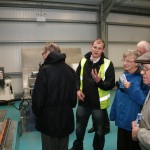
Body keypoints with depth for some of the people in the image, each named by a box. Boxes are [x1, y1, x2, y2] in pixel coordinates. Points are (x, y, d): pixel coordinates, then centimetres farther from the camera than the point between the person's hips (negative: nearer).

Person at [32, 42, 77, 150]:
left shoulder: (45, 70, -16)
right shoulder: (70, 70, 1)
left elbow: (38, 96, -15)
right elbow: (74, 95, 7)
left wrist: (37, 113, 2)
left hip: (49, 119, -5)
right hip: (66, 118, 5)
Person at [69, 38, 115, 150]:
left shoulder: (108, 64, -12)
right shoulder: (83, 61, 1)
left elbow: (111, 84, -13)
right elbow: (77, 77, 11)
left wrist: (99, 81, -30)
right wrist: (78, 89, -4)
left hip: (99, 103, -3)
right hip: (83, 102, 4)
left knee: (99, 130, 16)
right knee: (79, 128, 21)